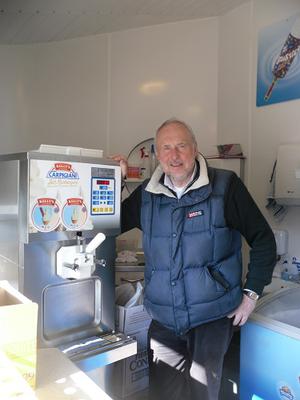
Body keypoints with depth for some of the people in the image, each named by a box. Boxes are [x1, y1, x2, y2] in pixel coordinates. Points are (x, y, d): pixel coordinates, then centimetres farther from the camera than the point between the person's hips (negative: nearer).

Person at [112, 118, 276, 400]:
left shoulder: (225, 186, -10)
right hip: (163, 320, 4)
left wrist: (251, 292, -5)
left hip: (212, 315, -3)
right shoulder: (147, 194, 1)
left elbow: (262, 239, -3)